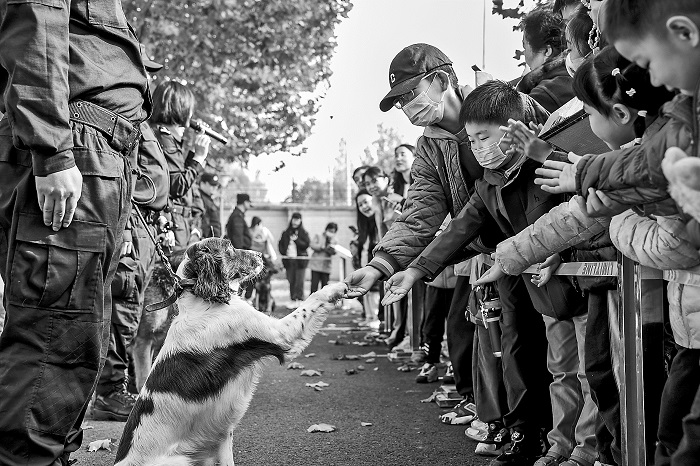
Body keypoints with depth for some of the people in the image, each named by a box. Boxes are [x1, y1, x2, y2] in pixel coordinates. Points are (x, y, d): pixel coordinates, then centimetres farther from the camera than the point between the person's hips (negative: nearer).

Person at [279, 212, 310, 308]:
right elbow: (281, 244, 15)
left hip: (300, 259, -3)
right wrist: (284, 252, -1)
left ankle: (300, 299, -1)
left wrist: (296, 240, -15)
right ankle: (293, 300, 11)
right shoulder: (286, 233, 11)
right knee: (291, 281, 5)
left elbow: (306, 244, -7)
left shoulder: (303, 233, 2)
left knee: (299, 281, -5)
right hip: (289, 260, 3)